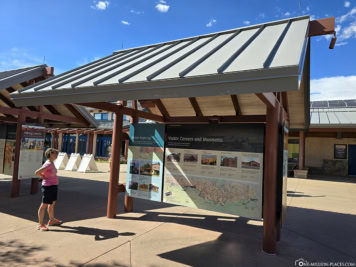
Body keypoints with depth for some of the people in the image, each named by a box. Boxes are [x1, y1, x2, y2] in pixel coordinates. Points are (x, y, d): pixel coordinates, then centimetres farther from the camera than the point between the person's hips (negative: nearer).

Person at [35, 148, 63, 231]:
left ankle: (52, 221, 36)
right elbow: (37, 173, -25)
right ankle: (40, 224, 9)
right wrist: (44, 178, -12)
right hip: (48, 187, -10)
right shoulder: (48, 164, -20)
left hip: (54, 186, 10)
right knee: (44, 205, -1)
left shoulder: (51, 163, 8)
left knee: (52, 203, 20)